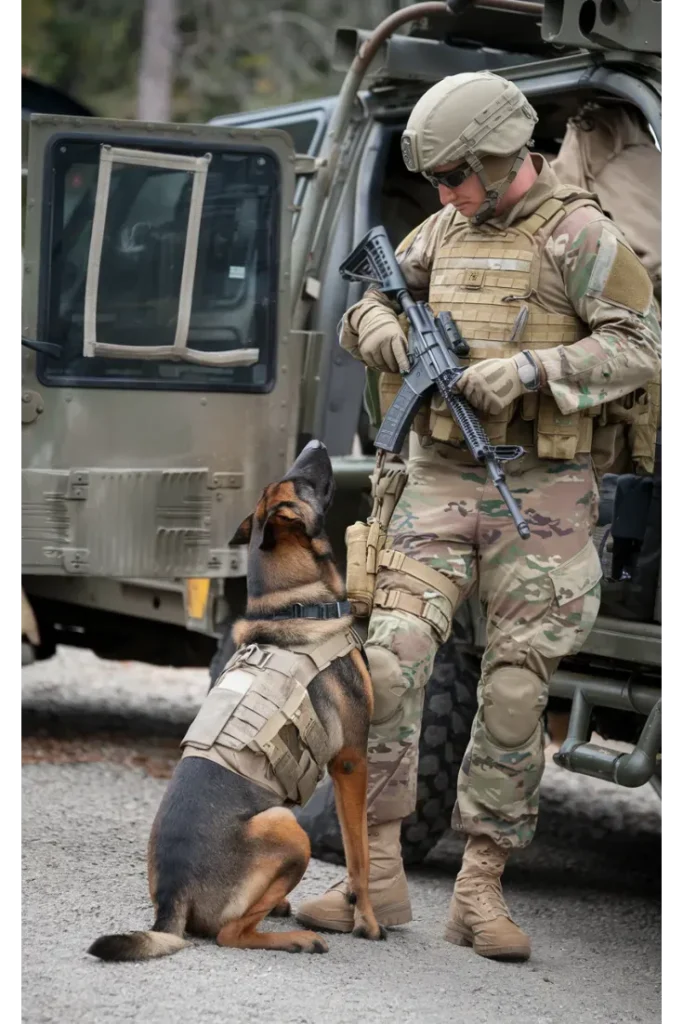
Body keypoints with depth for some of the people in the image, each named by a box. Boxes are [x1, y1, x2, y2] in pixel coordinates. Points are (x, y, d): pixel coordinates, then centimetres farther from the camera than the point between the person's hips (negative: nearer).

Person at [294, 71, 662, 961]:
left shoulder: (579, 235, -5)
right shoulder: (444, 232, 13)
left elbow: (640, 346, -12)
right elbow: (369, 300, 22)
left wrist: (531, 369, -22)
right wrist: (377, 325, -3)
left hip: (541, 493, -4)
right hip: (441, 483, 5)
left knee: (515, 694, -1)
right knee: (391, 658, -9)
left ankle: (481, 889, 8)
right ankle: (378, 873, -3)